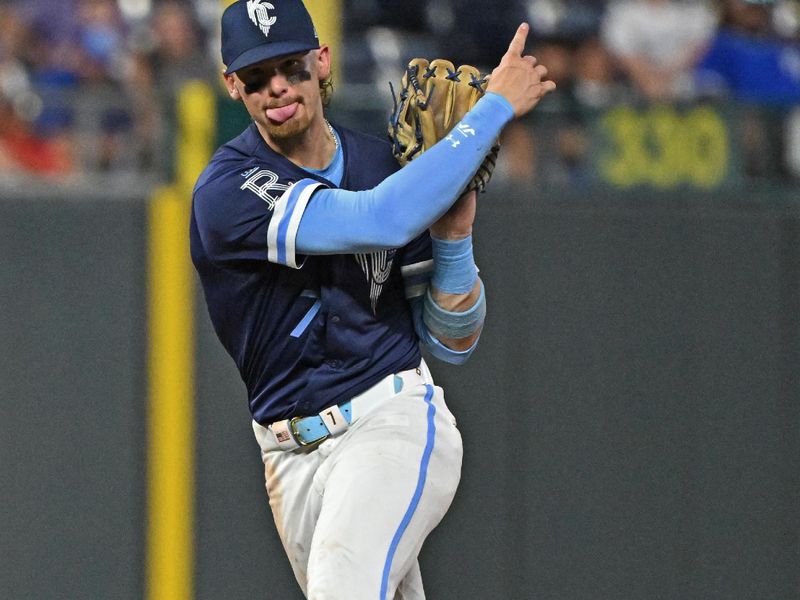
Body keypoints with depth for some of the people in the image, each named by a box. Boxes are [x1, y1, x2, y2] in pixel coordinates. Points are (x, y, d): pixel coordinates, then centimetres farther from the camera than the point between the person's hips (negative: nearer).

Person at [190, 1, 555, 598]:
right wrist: (496, 106, -18)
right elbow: (380, 221, -25)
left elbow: (453, 342, 8)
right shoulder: (227, 191, -10)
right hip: (294, 455, 0)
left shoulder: (385, 165, 5)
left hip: (395, 420, 0)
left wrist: (454, 233, -10)